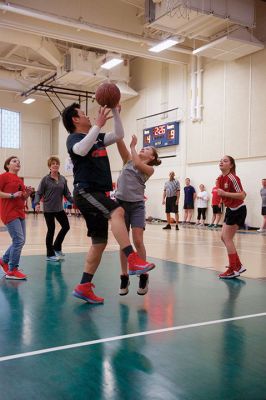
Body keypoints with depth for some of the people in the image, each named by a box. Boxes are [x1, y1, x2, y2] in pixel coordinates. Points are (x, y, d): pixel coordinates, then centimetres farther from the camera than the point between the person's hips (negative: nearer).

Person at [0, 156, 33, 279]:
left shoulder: (20, 180, 17)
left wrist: (27, 193, 4)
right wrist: (12, 195, -19)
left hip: (20, 213, 9)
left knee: (20, 241, 11)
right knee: (19, 240, -12)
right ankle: (12, 271, -2)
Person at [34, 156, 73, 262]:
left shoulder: (63, 179, 5)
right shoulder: (45, 179, -7)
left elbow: (67, 194, 7)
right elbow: (39, 193, -8)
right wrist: (37, 203, -25)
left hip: (59, 209, 5)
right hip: (48, 209, -5)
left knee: (66, 226, 6)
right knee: (51, 230, 2)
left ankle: (56, 247, 27)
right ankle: (50, 254, 16)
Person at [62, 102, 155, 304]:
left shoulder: (96, 137, 20)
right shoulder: (74, 138, -3)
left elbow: (119, 135, 23)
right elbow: (81, 150, -26)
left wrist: (116, 114, 12)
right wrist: (98, 124, -23)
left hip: (98, 193, 9)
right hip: (85, 191, -9)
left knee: (100, 242, 7)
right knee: (117, 211, -32)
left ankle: (84, 287, 13)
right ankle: (133, 260, -41)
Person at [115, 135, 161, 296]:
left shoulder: (150, 169, 4)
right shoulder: (128, 160, 12)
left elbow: (138, 164, -16)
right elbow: (119, 141, 1)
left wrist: (133, 146, -4)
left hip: (137, 205, -3)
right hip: (121, 203, 3)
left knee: (138, 241, -8)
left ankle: (143, 276, 8)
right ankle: (124, 277, 15)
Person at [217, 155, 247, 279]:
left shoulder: (232, 178, -21)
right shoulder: (220, 178, 5)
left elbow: (242, 195, -26)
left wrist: (224, 193, -28)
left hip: (238, 210, -9)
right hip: (230, 209, 9)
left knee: (227, 238, -7)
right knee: (224, 237, 10)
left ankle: (233, 270, 1)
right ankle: (238, 265, 19)